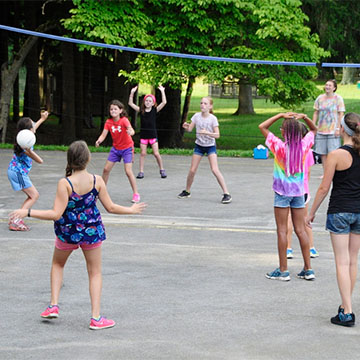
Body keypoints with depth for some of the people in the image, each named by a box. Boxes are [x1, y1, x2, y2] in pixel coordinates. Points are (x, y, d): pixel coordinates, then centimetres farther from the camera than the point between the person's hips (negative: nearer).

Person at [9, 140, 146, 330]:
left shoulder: (65, 184, -20)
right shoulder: (97, 181, -12)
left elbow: (56, 214, -20)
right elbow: (110, 207, -3)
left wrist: (27, 212, -14)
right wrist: (132, 210, 14)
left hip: (67, 232, -1)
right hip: (92, 232, 1)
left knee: (57, 264, 27)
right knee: (95, 273, 14)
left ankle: (53, 305, 20)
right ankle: (96, 318, 10)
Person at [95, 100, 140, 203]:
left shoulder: (124, 120, -21)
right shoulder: (108, 122, -8)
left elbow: (131, 130, -38)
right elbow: (103, 134, -13)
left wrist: (131, 132, -63)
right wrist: (98, 141, -34)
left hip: (127, 148, -5)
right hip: (115, 148, 5)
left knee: (128, 171, -16)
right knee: (106, 169, 6)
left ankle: (136, 194, -7)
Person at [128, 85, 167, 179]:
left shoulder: (155, 110, -2)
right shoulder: (141, 110, 1)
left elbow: (164, 102, -11)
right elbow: (130, 103, -1)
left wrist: (162, 91, -13)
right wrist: (132, 92, -9)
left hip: (153, 135, -2)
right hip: (143, 135, 2)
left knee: (156, 153, -2)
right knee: (142, 153, 3)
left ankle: (162, 170, 15)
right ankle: (141, 171, 8)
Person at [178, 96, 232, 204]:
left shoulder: (213, 118, -14)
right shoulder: (197, 116, -4)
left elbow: (217, 135, -17)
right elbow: (190, 129, -7)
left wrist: (206, 132, -33)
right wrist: (186, 126, -30)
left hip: (210, 146, -3)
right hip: (199, 145, 3)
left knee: (215, 170, -17)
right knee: (192, 170, 3)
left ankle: (226, 194, -13)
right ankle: (187, 191, 24)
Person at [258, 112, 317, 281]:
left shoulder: (279, 147, -14)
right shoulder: (304, 146, -3)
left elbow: (262, 126, -6)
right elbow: (314, 129, 16)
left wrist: (280, 115, -8)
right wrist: (304, 117, 0)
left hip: (282, 192, -4)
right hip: (298, 192, 4)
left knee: (282, 230, 1)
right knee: (300, 230, 9)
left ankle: (283, 270, 2)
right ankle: (308, 269, 11)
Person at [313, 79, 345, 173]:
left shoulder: (338, 98, -2)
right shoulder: (320, 98, 8)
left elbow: (341, 114, -4)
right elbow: (316, 113, 13)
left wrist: (338, 129, -10)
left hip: (333, 130, -4)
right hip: (321, 130, 4)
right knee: (322, 153, 4)